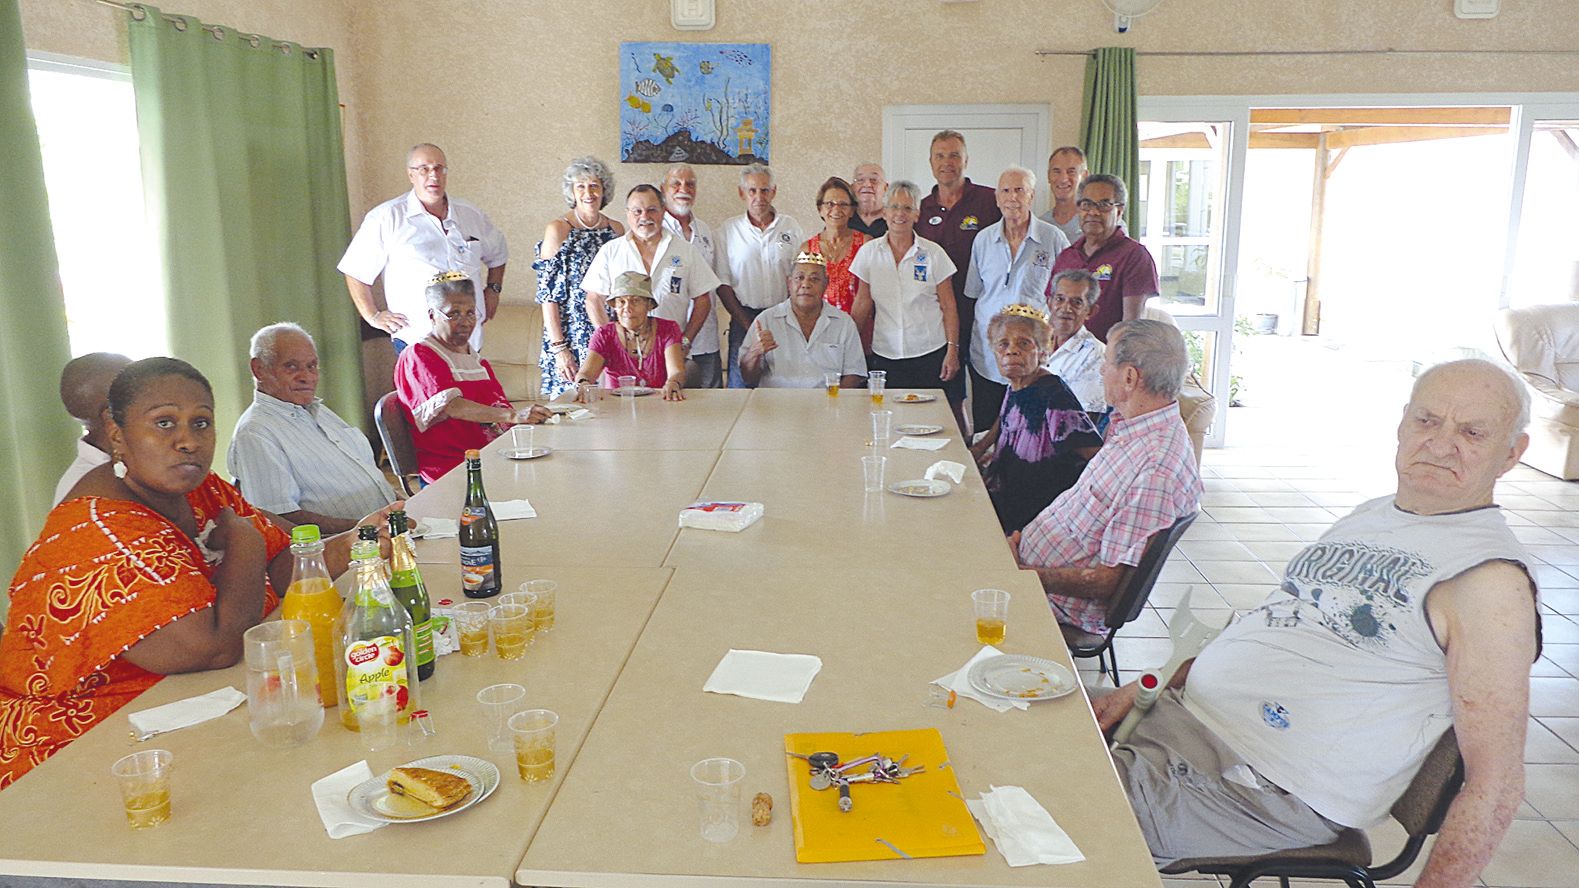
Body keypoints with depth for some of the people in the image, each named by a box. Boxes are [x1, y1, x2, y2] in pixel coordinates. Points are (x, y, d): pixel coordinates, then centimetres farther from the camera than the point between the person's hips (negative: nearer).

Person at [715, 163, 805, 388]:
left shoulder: (792, 228, 7)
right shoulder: (728, 231, 4)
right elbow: (723, 284, 2)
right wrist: (747, 324, -6)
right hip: (744, 318, 0)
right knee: (741, 384, -2)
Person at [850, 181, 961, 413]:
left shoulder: (933, 253, 0)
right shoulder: (868, 253, 4)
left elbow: (949, 307, 2)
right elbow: (862, 305, 8)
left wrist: (953, 350, -5)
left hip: (930, 355, -1)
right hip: (885, 356, 1)